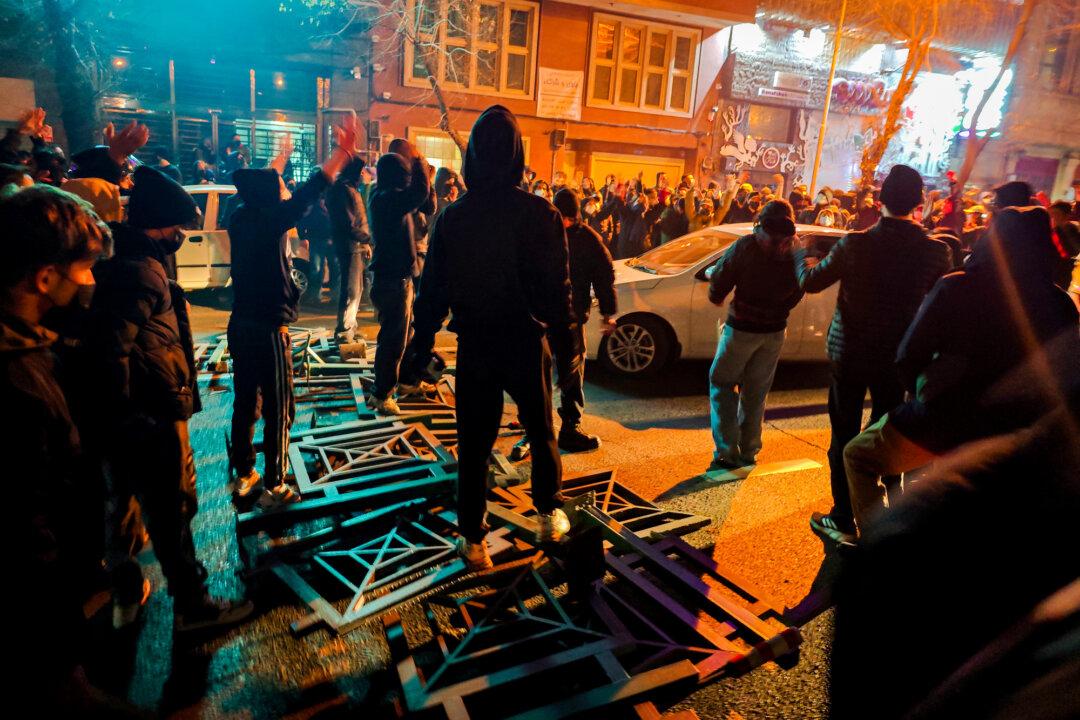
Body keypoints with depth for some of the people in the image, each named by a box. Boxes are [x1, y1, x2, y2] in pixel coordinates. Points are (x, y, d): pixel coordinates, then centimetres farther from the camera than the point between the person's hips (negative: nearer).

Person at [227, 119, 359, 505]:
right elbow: (310, 190, -21)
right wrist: (343, 151, -19)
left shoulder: (242, 217, 5)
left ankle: (244, 476, 27)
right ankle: (273, 487, 10)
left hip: (241, 324, 8)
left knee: (246, 403, 16)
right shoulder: (270, 220, -15)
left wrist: (280, 159, 38)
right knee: (278, 410, 2)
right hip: (269, 328, -8)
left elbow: (260, 185, 24)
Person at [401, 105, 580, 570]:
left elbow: (433, 290, 0)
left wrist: (421, 347, 8)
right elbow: (558, 287, -10)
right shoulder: (540, 214, -10)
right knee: (541, 431, 20)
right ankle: (549, 515, 33)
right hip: (526, 343, -1)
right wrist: (568, 344, 0)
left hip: (474, 347, 1)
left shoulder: (452, 217, -4)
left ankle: (472, 540, 19)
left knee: (473, 445, 11)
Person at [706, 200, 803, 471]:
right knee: (755, 392, 15)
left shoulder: (747, 245, -14)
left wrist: (716, 298, 9)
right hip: (775, 330, 5)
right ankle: (748, 452, 23)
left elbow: (720, 278, -12)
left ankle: (727, 451, 1)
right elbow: (797, 292, 3)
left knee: (721, 383, 9)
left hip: (742, 327, -4)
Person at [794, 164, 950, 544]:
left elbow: (810, 281, -3)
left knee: (844, 437, 9)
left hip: (850, 354, -2)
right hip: (898, 357, 2)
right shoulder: (936, 251, -11)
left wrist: (800, 252, 16)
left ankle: (843, 522, 17)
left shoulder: (854, 244, -17)